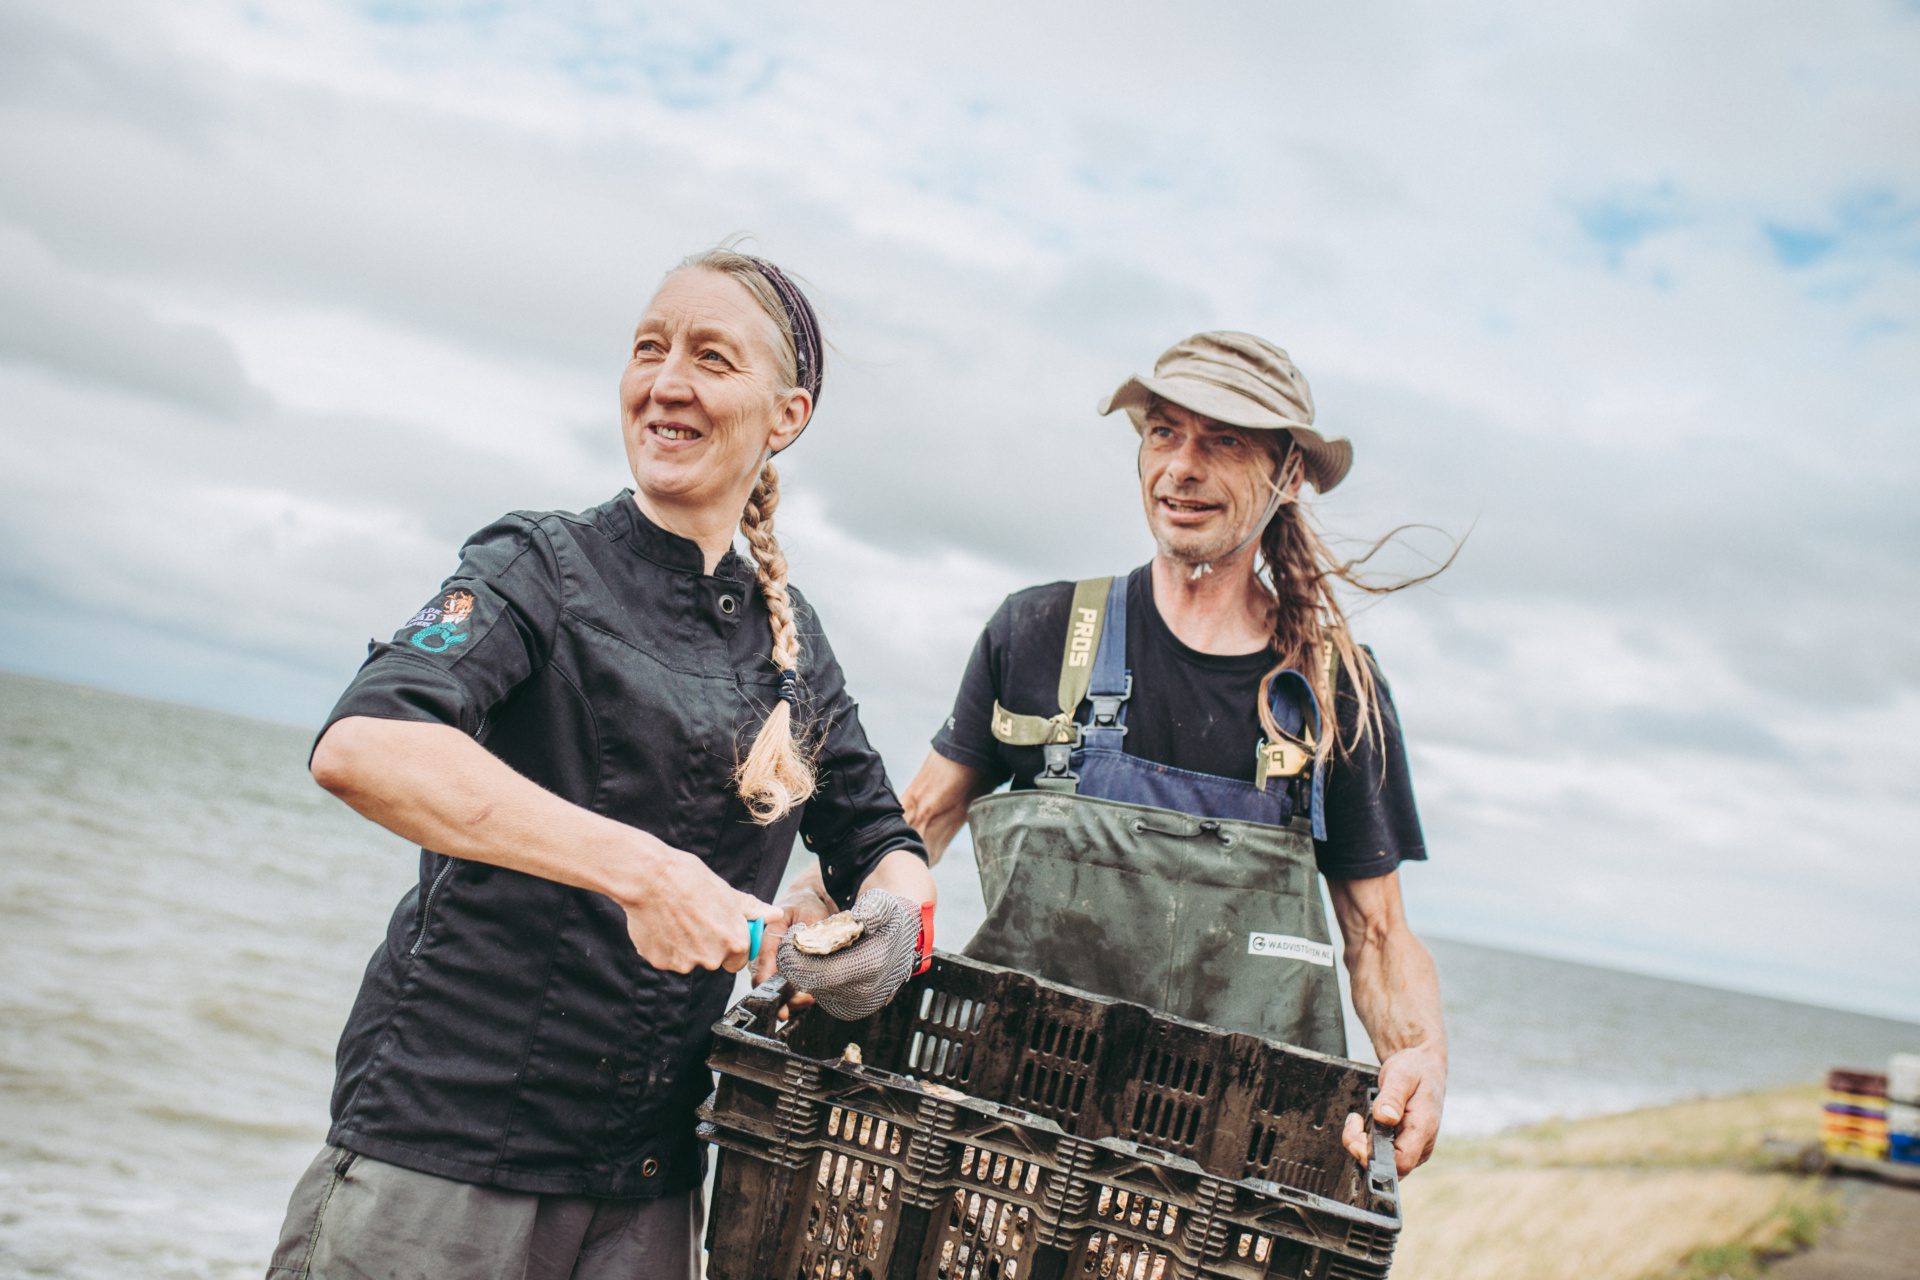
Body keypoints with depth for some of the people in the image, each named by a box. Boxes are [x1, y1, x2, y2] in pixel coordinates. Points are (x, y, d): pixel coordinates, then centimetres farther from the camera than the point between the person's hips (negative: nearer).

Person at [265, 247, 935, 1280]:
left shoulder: (792, 642, 9)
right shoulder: (541, 564, -5)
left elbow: (881, 846, 16)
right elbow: (360, 747, -22)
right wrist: (642, 868, -30)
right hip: (439, 1147, -4)